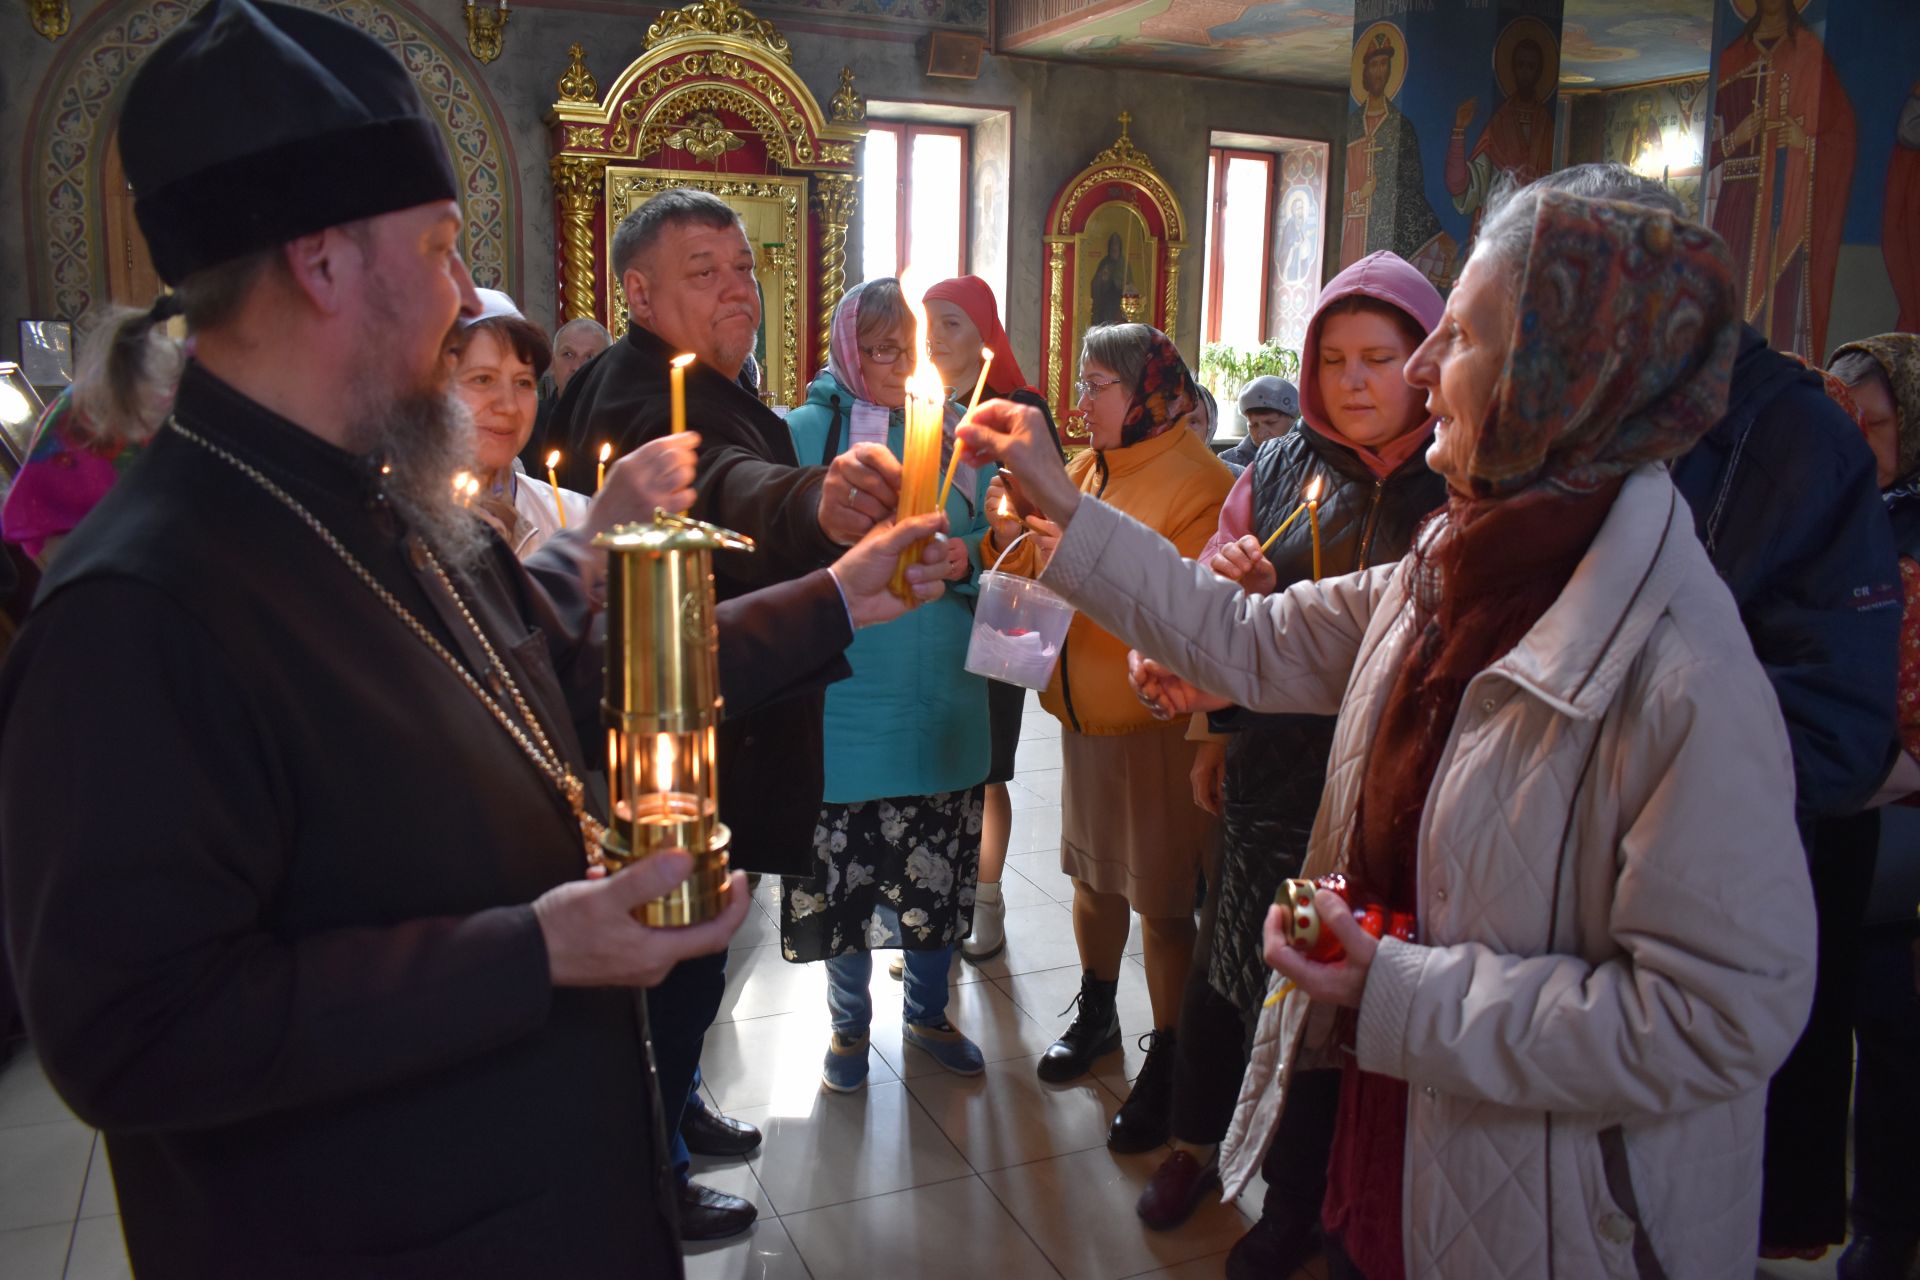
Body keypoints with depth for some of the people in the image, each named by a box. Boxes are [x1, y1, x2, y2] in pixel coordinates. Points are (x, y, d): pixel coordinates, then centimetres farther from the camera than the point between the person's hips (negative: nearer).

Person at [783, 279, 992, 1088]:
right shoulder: (806, 431, -3)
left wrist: (966, 558, -10)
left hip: (941, 697, 3)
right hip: (844, 696, -3)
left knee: (938, 866, 13)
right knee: (841, 867, 8)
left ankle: (926, 1013, 38)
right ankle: (849, 1023, 33)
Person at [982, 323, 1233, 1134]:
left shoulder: (1199, 483, -14)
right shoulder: (1090, 468, 10)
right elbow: (1047, 579, 12)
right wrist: (1013, 531, -7)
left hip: (1157, 717, -7)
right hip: (1087, 705, 8)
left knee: (1161, 898, 1)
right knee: (1094, 872, 19)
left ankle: (1166, 1059, 17)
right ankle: (1096, 1017, 38)